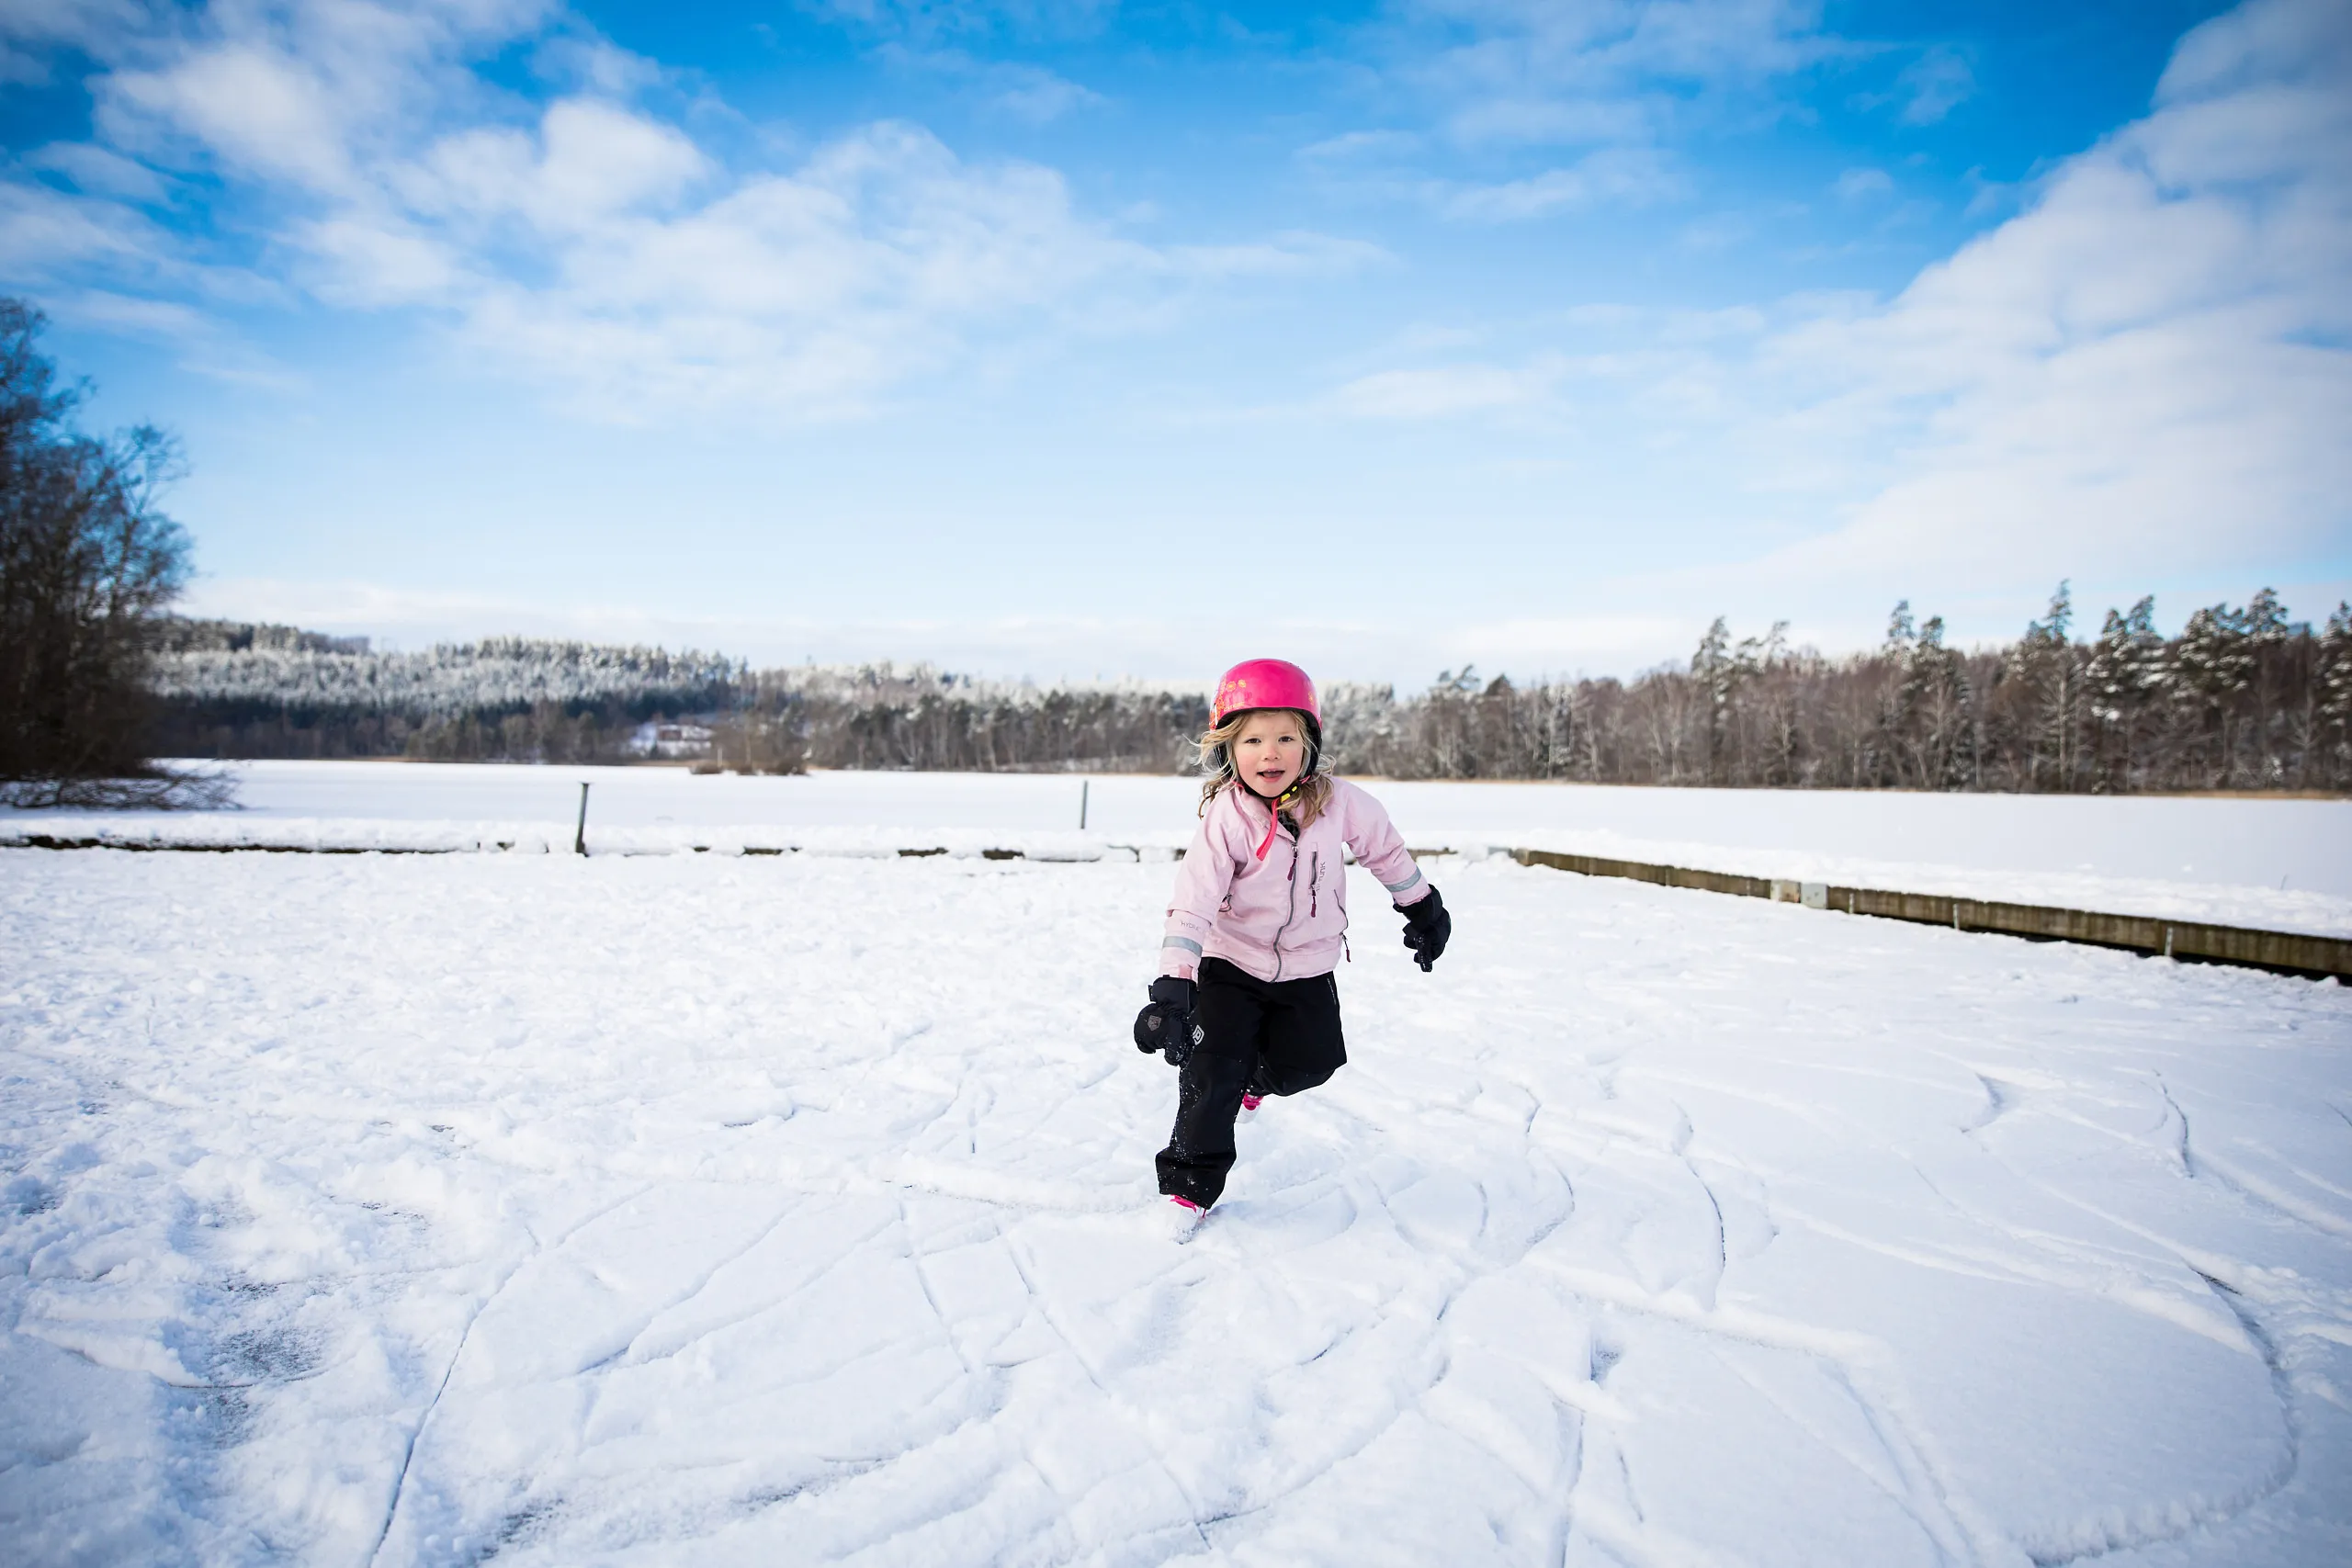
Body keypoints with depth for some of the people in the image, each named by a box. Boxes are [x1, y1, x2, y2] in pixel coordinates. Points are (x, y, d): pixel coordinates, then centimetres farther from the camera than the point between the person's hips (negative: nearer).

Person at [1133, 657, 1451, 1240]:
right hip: (1230, 961, -3)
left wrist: (1422, 907, 16)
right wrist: (1172, 986, -34)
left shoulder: (1338, 802, -15)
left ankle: (1253, 1076, 39)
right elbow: (1192, 903, -26)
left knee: (1307, 1063, 4)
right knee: (1212, 1072, -10)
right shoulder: (1225, 819, -22)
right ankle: (1190, 1182, 9)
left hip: (1307, 966, 3)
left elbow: (1385, 849, 4)